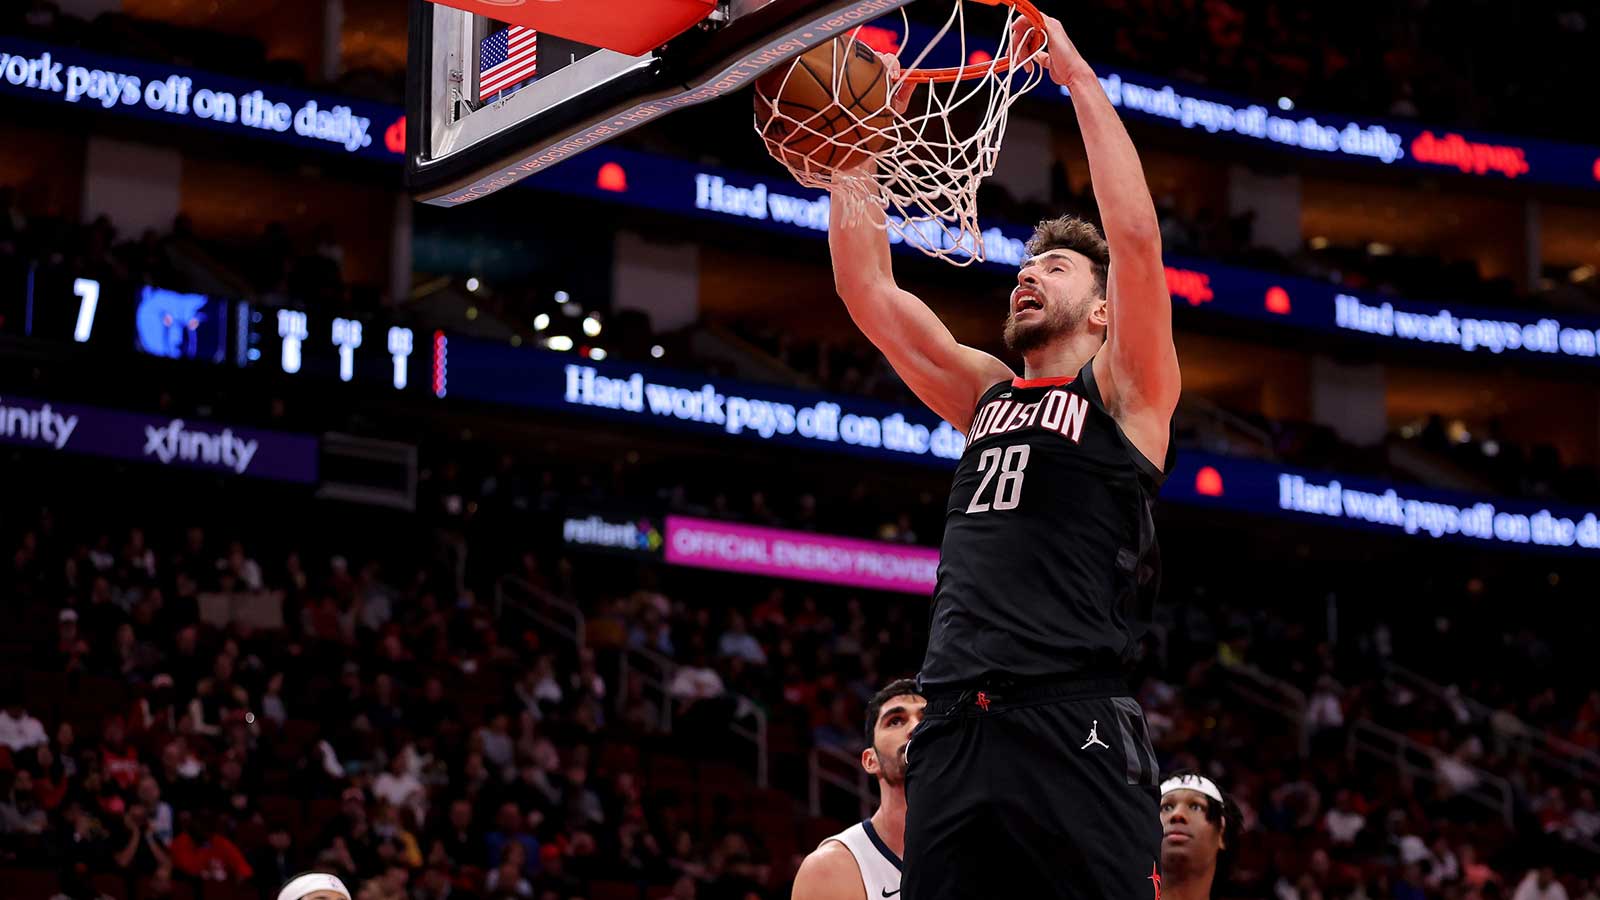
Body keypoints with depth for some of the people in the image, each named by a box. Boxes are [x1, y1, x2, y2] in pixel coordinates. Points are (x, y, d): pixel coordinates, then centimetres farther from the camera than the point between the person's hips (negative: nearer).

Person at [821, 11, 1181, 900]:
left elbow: (1137, 235, -4)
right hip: (954, 728, 5)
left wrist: (1078, 74, 0)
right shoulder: (985, 393, 24)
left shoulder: (1125, 391, 10)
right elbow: (866, 288, 21)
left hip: (1072, 732, -5)